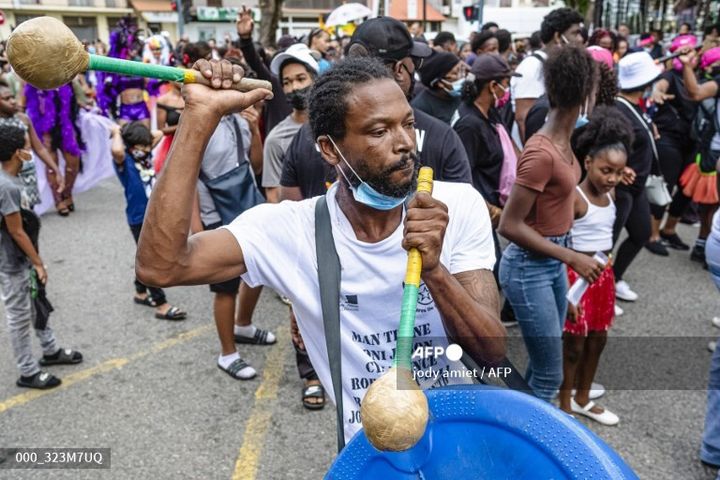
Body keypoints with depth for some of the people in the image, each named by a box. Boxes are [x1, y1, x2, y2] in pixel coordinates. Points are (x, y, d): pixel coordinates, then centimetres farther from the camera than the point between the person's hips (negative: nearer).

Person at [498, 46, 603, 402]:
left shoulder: (563, 138, 3)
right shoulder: (542, 152, -25)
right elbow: (509, 226, -24)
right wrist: (572, 258, -20)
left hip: (552, 261, 9)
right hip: (529, 268, -9)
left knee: (542, 365, 22)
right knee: (550, 376, 1)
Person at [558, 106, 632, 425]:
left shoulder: (610, 195, 5)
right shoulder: (572, 198, -19)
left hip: (603, 274, 8)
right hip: (578, 276, -8)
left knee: (598, 337, 17)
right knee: (574, 342, 3)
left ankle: (582, 399, 35)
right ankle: (564, 405, 21)